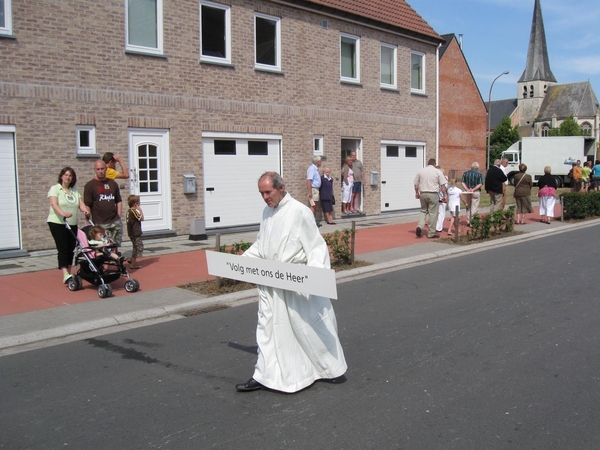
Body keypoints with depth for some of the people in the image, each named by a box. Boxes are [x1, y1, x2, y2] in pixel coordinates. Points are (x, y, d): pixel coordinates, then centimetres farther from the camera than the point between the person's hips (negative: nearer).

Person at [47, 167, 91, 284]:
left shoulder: (75, 191, 13)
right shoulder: (55, 189, -2)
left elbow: (81, 204, 1)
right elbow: (54, 204, -18)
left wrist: (85, 210, -23)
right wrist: (63, 213, -37)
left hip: (72, 224, 5)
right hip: (57, 223, -5)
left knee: (71, 249, 7)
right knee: (63, 248, -13)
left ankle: (69, 273, 17)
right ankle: (65, 275, -20)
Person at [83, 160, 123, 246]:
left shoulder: (113, 183, 13)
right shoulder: (90, 185, 0)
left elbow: (119, 201, 18)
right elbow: (87, 206, -3)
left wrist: (118, 217, 8)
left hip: (115, 222, 4)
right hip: (100, 224, -4)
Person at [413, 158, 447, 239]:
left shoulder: (420, 171, 7)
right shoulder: (438, 171, -1)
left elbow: (416, 184, 10)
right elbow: (443, 185, -5)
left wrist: (417, 193, 23)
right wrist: (444, 196, 2)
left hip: (423, 194, 3)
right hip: (433, 194, -3)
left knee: (423, 210, 19)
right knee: (432, 213, 3)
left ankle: (420, 226, -2)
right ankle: (431, 233, 7)